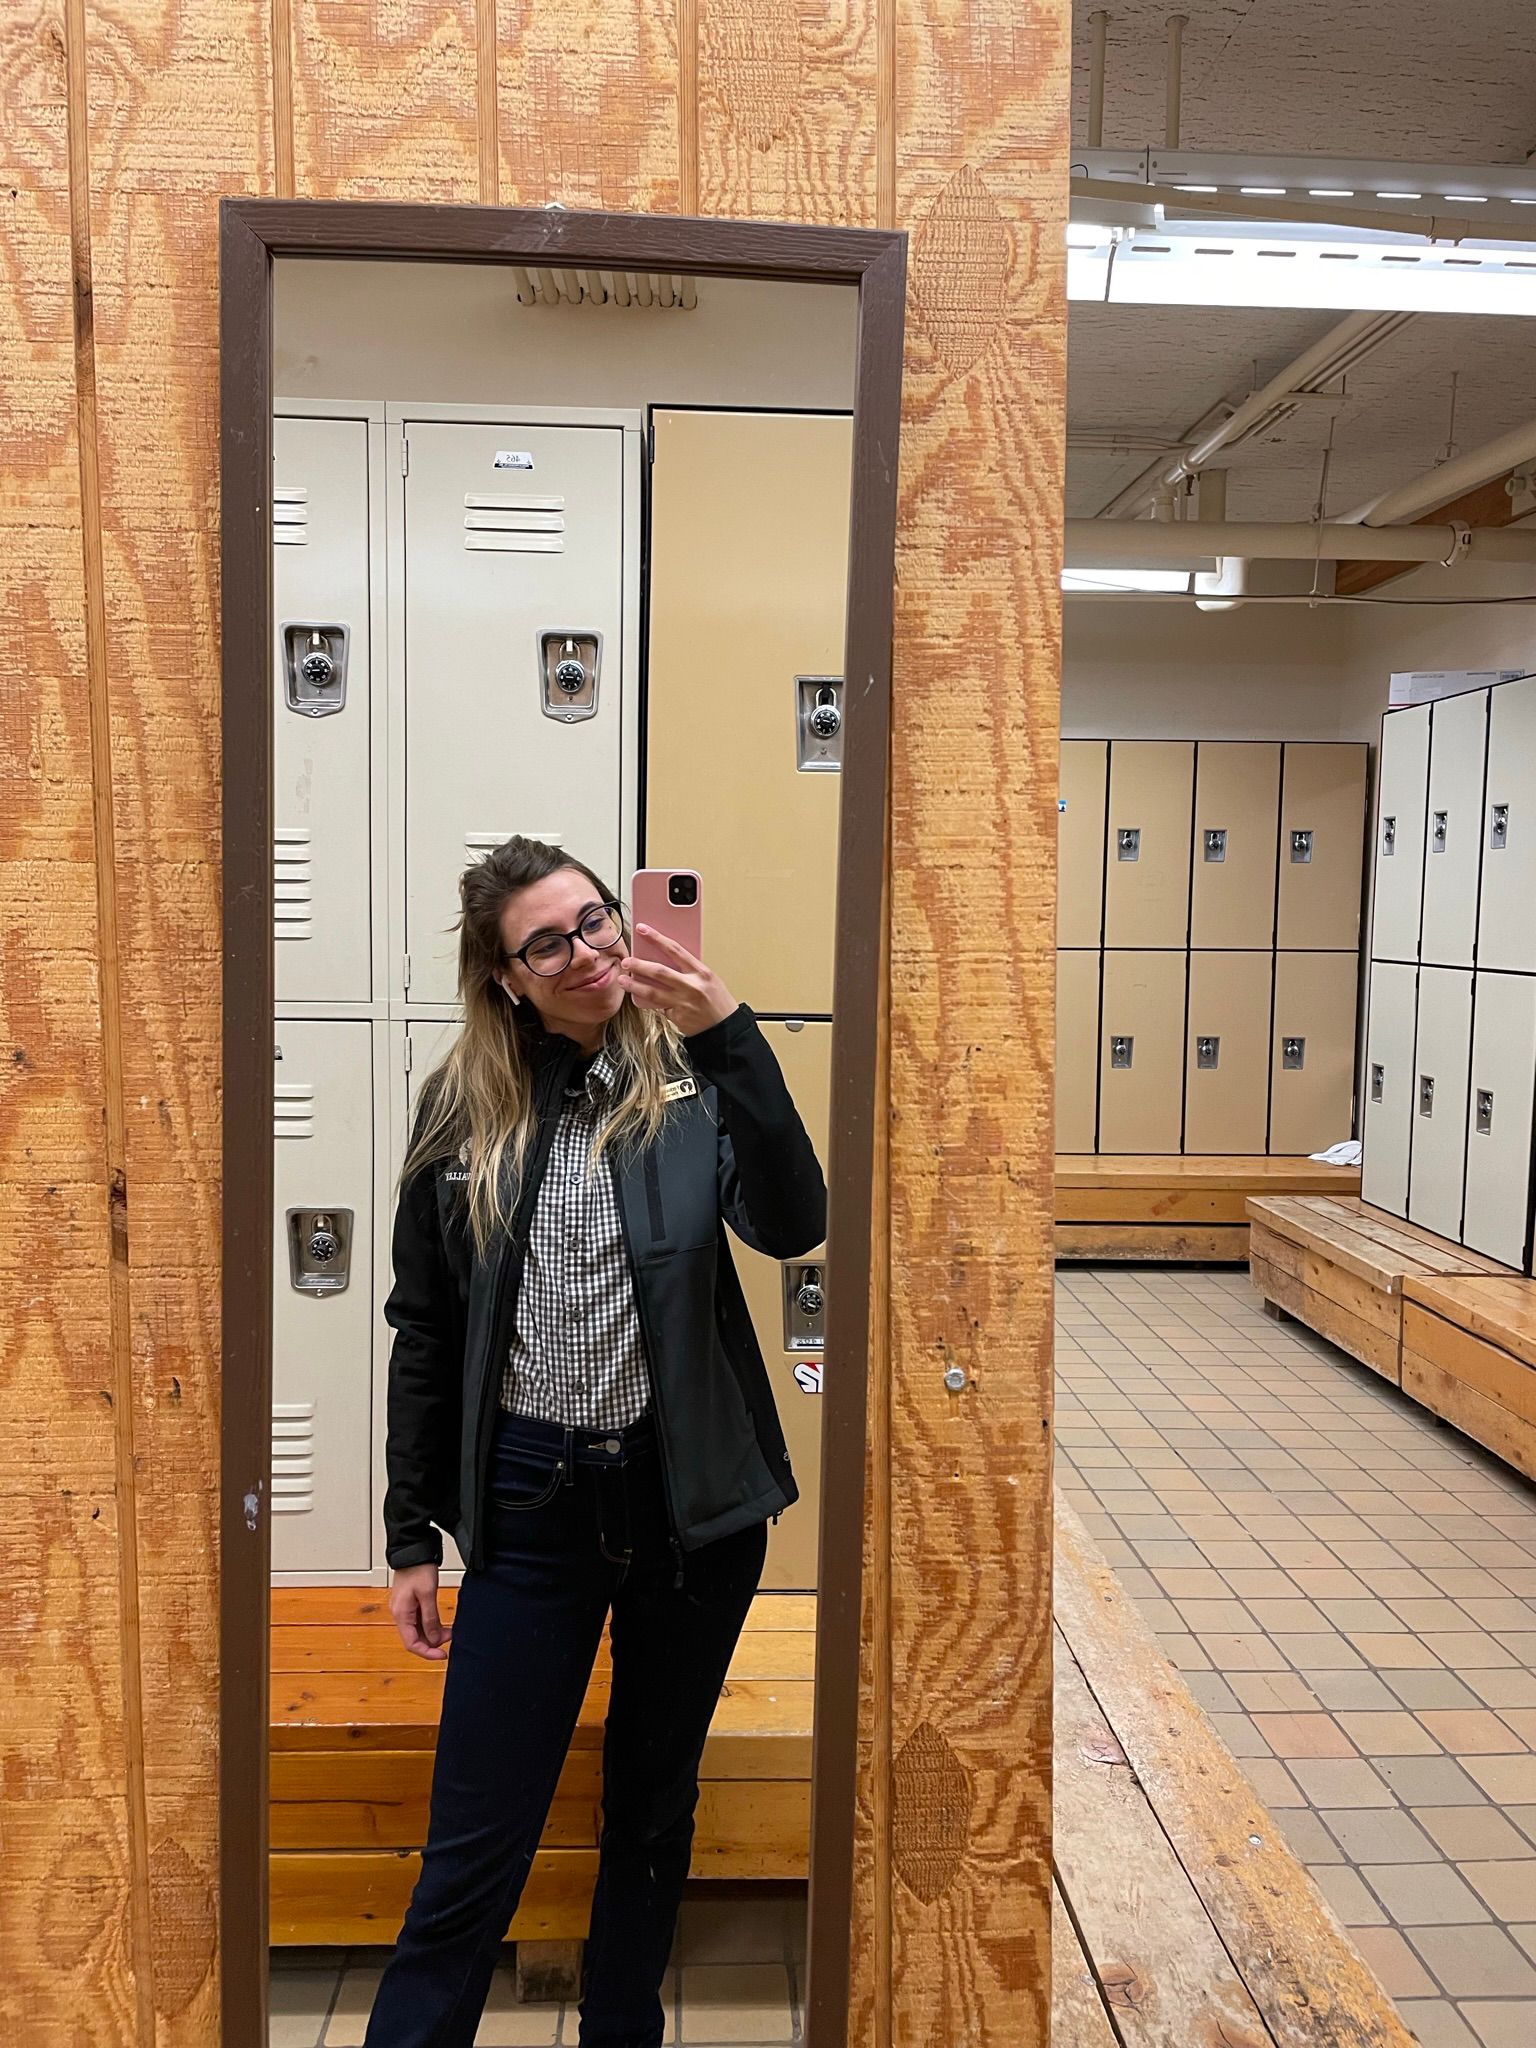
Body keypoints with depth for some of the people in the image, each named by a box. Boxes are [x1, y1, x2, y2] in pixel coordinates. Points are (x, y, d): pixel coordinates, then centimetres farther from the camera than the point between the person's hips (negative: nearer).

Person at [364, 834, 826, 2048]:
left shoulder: (693, 1083, -5)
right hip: (530, 1501, 0)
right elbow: (424, 1333, 4)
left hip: (688, 1495, 0)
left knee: (654, 1808, 19)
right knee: (476, 1844, 6)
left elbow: (793, 1226, -22)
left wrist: (729, 1036, -31)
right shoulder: (463, 1110, -1)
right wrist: (412, 1536, 6)